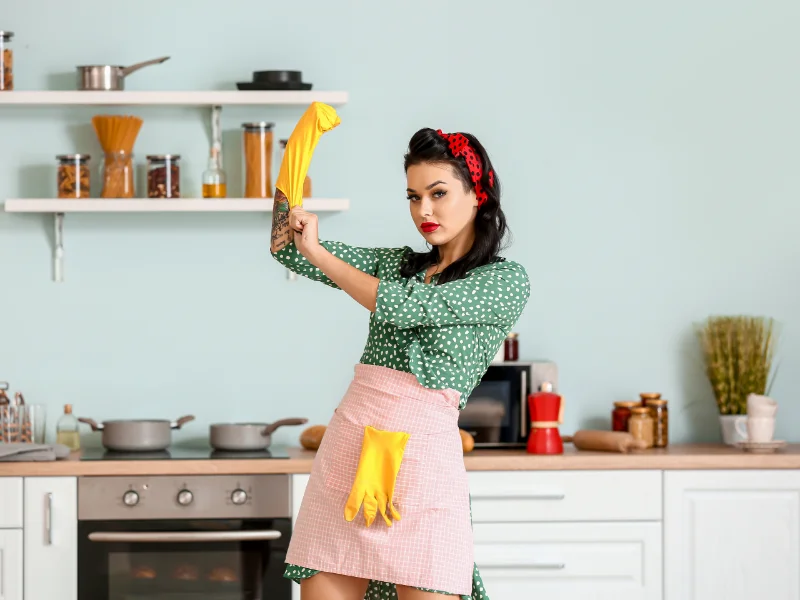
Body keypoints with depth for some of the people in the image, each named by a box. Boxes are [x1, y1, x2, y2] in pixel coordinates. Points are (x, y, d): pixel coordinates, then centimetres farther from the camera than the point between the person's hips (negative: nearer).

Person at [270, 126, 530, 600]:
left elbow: (403, 306, -13)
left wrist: (315, 250, -4)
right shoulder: (400, 263, 17)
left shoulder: (507, 280, -1)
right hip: (347, 448, 6)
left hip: (420, 454, -5)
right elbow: (287, 248, 14)